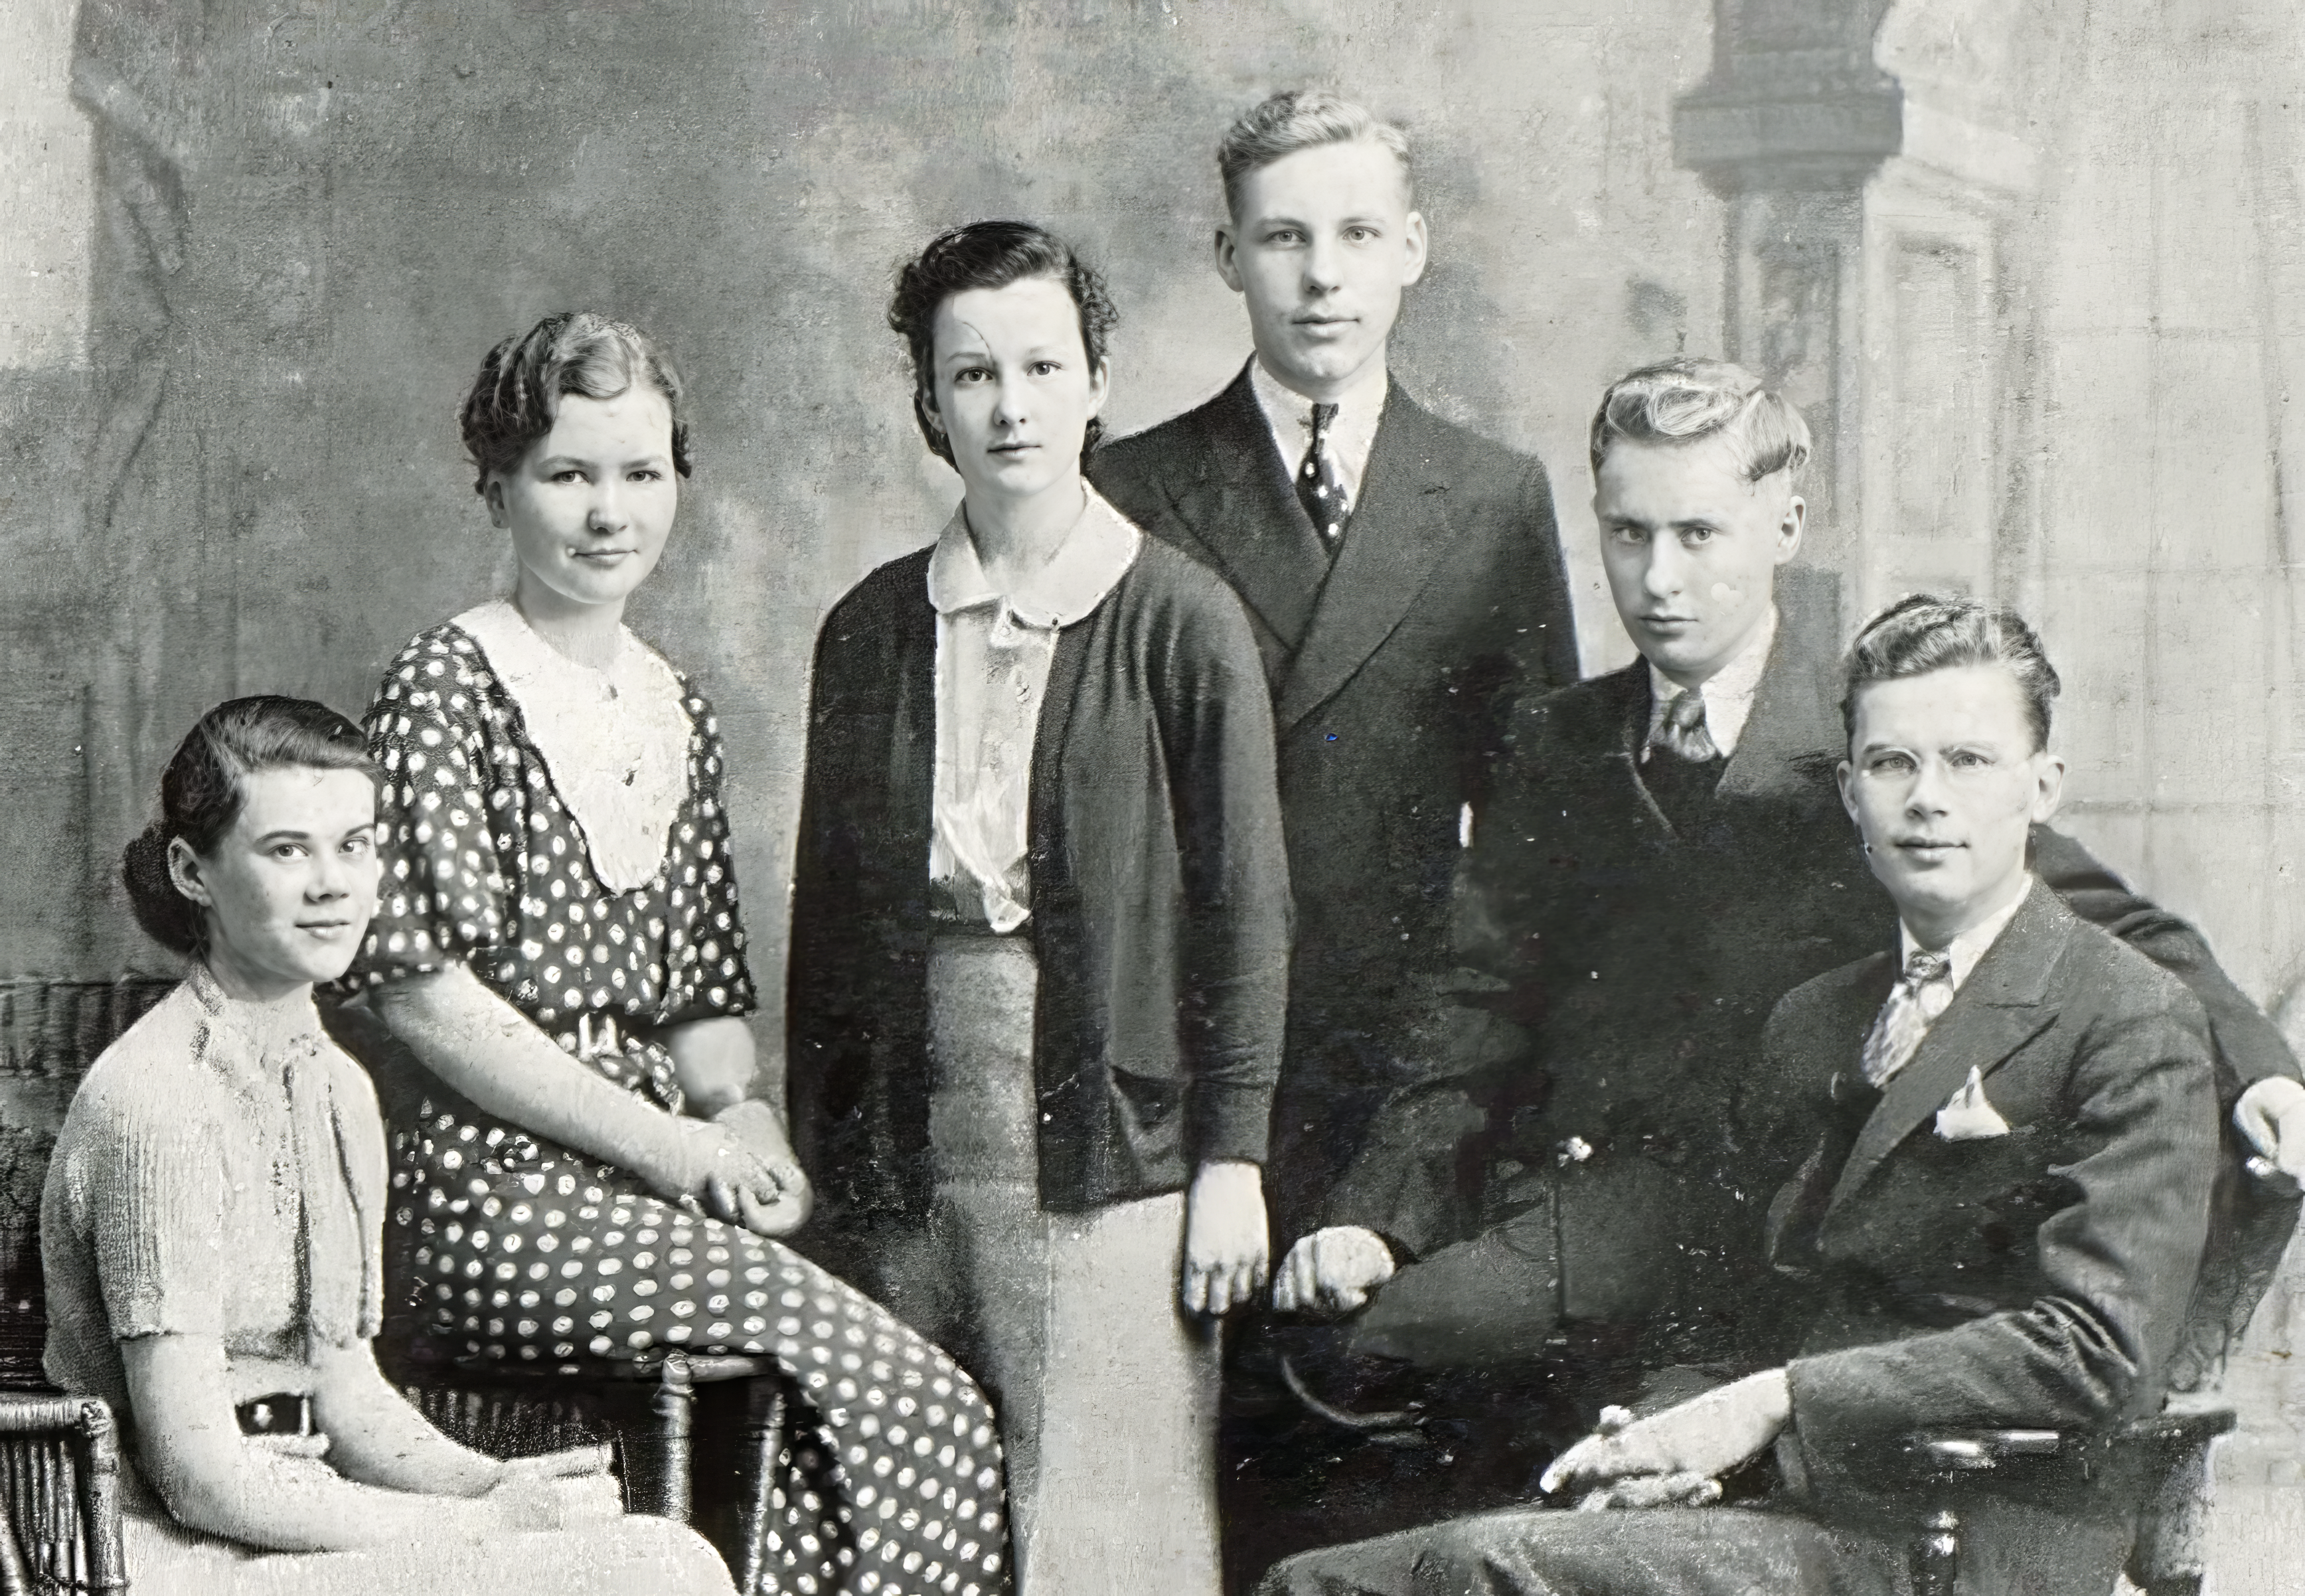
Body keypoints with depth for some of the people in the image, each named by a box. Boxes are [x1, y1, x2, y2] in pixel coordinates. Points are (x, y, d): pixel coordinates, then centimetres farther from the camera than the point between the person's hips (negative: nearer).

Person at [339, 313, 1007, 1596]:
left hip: (660, 1187, 6)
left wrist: (744, 1120, -2)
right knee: (917, 1396, -20)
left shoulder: (678, 715, 17)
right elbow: (421, 989, -12)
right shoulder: (444, 692, -4)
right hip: (501, 1192, -6)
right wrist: (668, 1145, -13)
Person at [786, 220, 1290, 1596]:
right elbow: (828, 903, 14)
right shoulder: (872, 630, 10)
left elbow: (1245, 905, -2)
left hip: (1110, 1149, -4)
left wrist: (1233, 1158, -6)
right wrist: (821, 1154, 11)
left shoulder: (1182, 621, -2)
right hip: (907, 1153, 4)